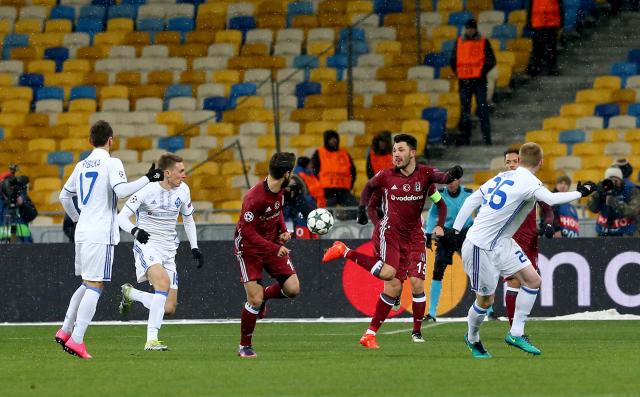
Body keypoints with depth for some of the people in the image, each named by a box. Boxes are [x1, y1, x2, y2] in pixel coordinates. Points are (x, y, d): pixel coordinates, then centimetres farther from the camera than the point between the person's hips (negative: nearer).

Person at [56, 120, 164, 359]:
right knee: (95, 286, -7)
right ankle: (76, 340, -13)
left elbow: (64, 196, 23)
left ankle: (65, 331, 16)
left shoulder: (81, 166, 14)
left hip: (82, 232, 8)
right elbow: (122, 191, -22)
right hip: (101, 234, -8)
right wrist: (148, 179, -15)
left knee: (87, 284, 19)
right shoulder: (111, 163, -7)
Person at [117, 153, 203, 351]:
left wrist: (194, 248, 12)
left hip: (168, 251, 6)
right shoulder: (148, 190, -14)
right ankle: (151, 340, -34)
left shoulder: (183, 190, 3)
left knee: (169, 309, 0)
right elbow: (121, 217, -14)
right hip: (147, 245, -6)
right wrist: (135, 231, -34)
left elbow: (188, 219, 20)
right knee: (163, 281, -34)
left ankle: (130, 294, 28)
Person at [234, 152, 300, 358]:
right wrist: (274, 249, -27)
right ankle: (244, 346, 7)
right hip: (249, 246, -7)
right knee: (255, 300, -11)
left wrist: (283, 230, -1)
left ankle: (264, 294, 25)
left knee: (293, 289, -6)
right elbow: (247, 232, -26)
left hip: (273, 242, 7)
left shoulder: (280, 190, -6)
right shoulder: (254, 198, -30)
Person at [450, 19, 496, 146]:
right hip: (464, 81, 3)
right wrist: (458, 73, 5)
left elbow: (491, 61, 2)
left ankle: (486, 137, -3)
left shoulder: (483, 42, 2)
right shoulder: (459, 42, 11)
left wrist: (482, 72, -8)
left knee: (482, 109, -5)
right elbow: (453, 60, 17)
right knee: (464, 110, 4)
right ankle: (464, 137, 7)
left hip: (479, 81, -3)